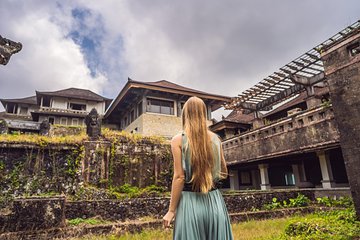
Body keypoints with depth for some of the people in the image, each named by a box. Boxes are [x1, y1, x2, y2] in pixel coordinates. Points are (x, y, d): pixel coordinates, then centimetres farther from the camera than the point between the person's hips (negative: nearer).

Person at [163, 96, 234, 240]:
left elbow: (179, 177, -11)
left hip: (191, 201, -3)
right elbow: (224, 173, 12)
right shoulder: (215, 138, 4)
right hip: (214, 201, 4)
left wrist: (171, 210, -4)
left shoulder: (178, 140, -6)